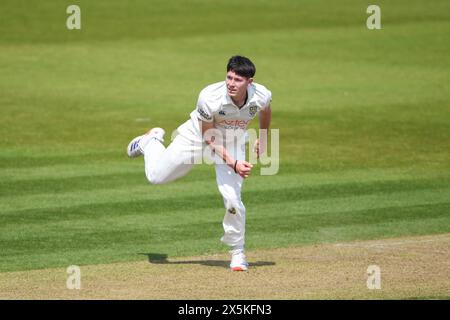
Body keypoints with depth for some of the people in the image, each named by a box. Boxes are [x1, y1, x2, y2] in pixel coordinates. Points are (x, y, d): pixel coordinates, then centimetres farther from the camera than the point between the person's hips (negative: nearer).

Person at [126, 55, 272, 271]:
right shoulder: (210, 97, -37)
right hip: (198, 137, -1)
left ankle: (237, 252, 7)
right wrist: (233, 163, -33)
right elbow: (209, 139, -25)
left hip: (232, 143, 1)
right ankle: (152, 141, 43)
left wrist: (262, 138, 8)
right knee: (155, 175, 8)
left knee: (232, 198, -15)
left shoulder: (261, 96, -28)